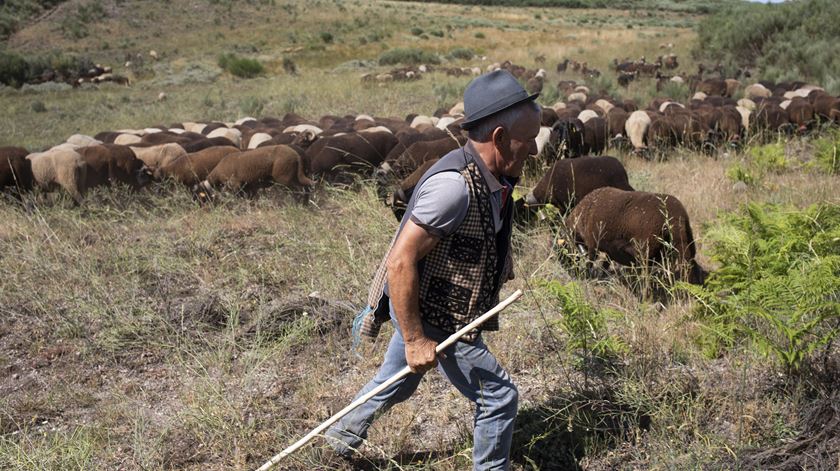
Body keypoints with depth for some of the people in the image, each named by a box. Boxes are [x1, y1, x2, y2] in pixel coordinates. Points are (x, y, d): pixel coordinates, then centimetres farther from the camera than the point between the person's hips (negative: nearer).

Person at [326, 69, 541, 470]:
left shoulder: (488, 177, -1)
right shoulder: (454, 185, -30)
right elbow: (400, 262, -29)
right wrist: (415, 339, -25)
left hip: (428, 308, 9)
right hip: (431, 318, -9)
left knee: (396, 384, 27)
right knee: (498, 397, 2)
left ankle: (342, 438, 48)